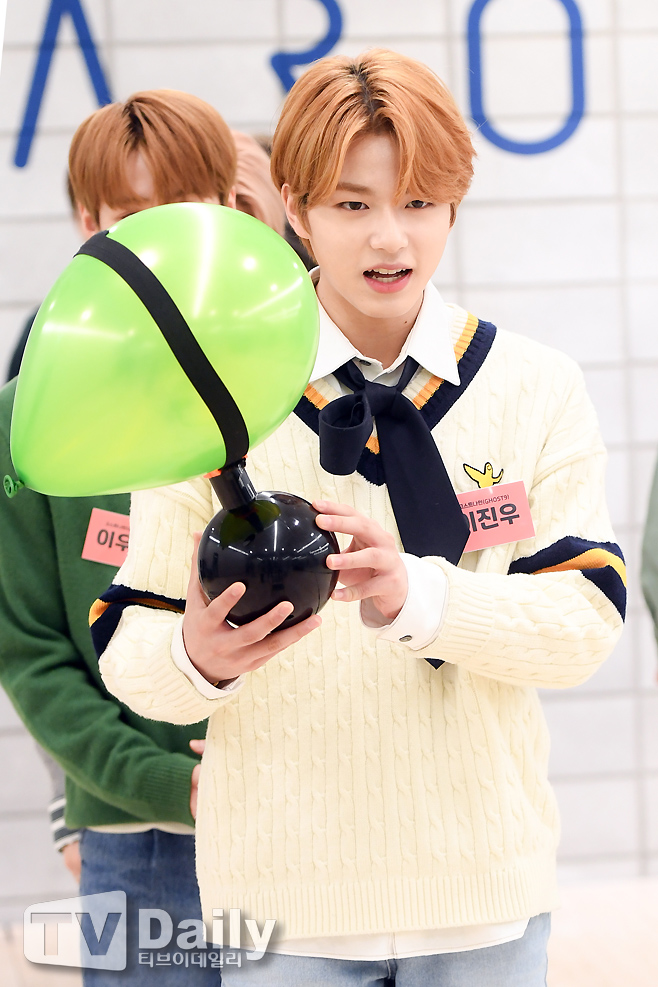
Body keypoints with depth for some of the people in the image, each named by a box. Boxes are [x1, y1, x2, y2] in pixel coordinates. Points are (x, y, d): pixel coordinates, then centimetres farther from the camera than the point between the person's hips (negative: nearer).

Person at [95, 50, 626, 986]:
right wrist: (198, 657, -29)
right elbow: (130, 653, -5)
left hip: (483, 875, 1)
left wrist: (414, 596, -25)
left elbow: (585, 619, -8)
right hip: (285, 883, -1)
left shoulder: (536, 390, 3)